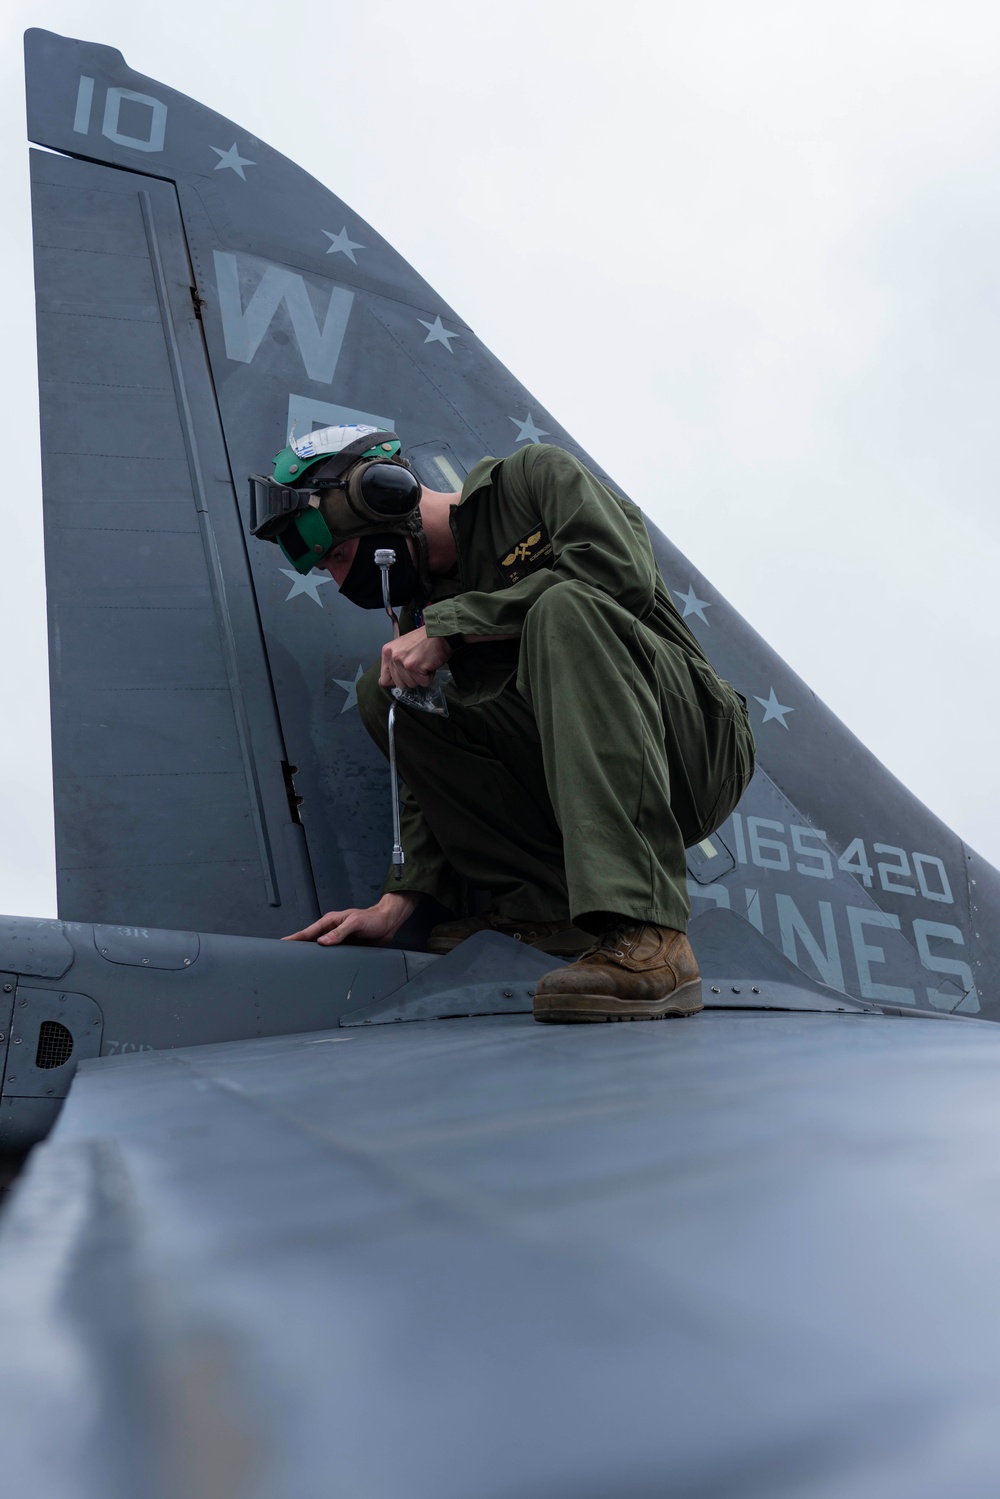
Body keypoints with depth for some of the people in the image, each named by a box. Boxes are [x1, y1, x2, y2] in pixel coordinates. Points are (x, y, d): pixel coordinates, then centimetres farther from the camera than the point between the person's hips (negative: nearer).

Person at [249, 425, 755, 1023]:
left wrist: (454, 625, -17)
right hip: (578, 791, 6)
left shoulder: (534, 476, -1)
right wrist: (397, 904, -1)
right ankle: (549, 903, -12)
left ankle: (648, 939, -41)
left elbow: (622, 572, -21)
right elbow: (437, 779, 10)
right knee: (384, 691, -4)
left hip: (697, 744, -5)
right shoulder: (425, 612, 13)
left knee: (562, 608, -32)